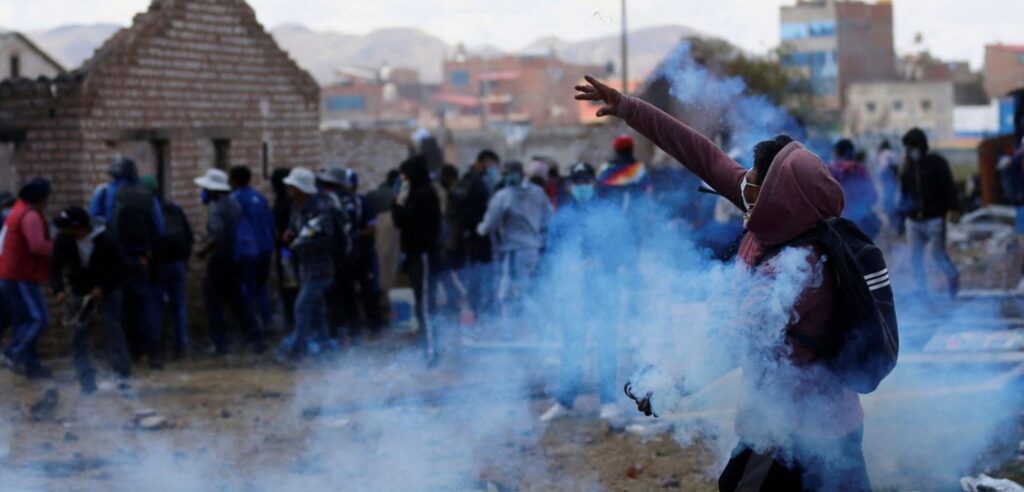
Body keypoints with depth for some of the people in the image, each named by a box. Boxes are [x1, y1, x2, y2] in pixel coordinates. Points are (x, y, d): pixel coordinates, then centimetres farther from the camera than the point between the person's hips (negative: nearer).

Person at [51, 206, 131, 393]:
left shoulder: (105, 241, -23)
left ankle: (123, 376, -9)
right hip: (78, 292, 3)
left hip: (106, 292, -3)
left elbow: (119, 269, -15)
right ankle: (87, 382, -1)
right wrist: (59, 290, -25)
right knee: (78, 335, -3)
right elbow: (56, 267, -7)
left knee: (112, 329, -14)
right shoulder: (63, 241, -14)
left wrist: (102, 289, -26)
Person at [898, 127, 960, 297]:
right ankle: (921, 292, 8)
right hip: (914, 220, 5)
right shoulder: (908, 165, 8)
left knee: (938, 253, -6)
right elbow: (904, 192, 15)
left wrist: (954, 209, -13)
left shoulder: (937, 163, -5)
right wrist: (903, 215, 10)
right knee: (915, 256, 1)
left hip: (935, 218, -5)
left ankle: (953, 277, 23)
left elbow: (949, 188, -7)